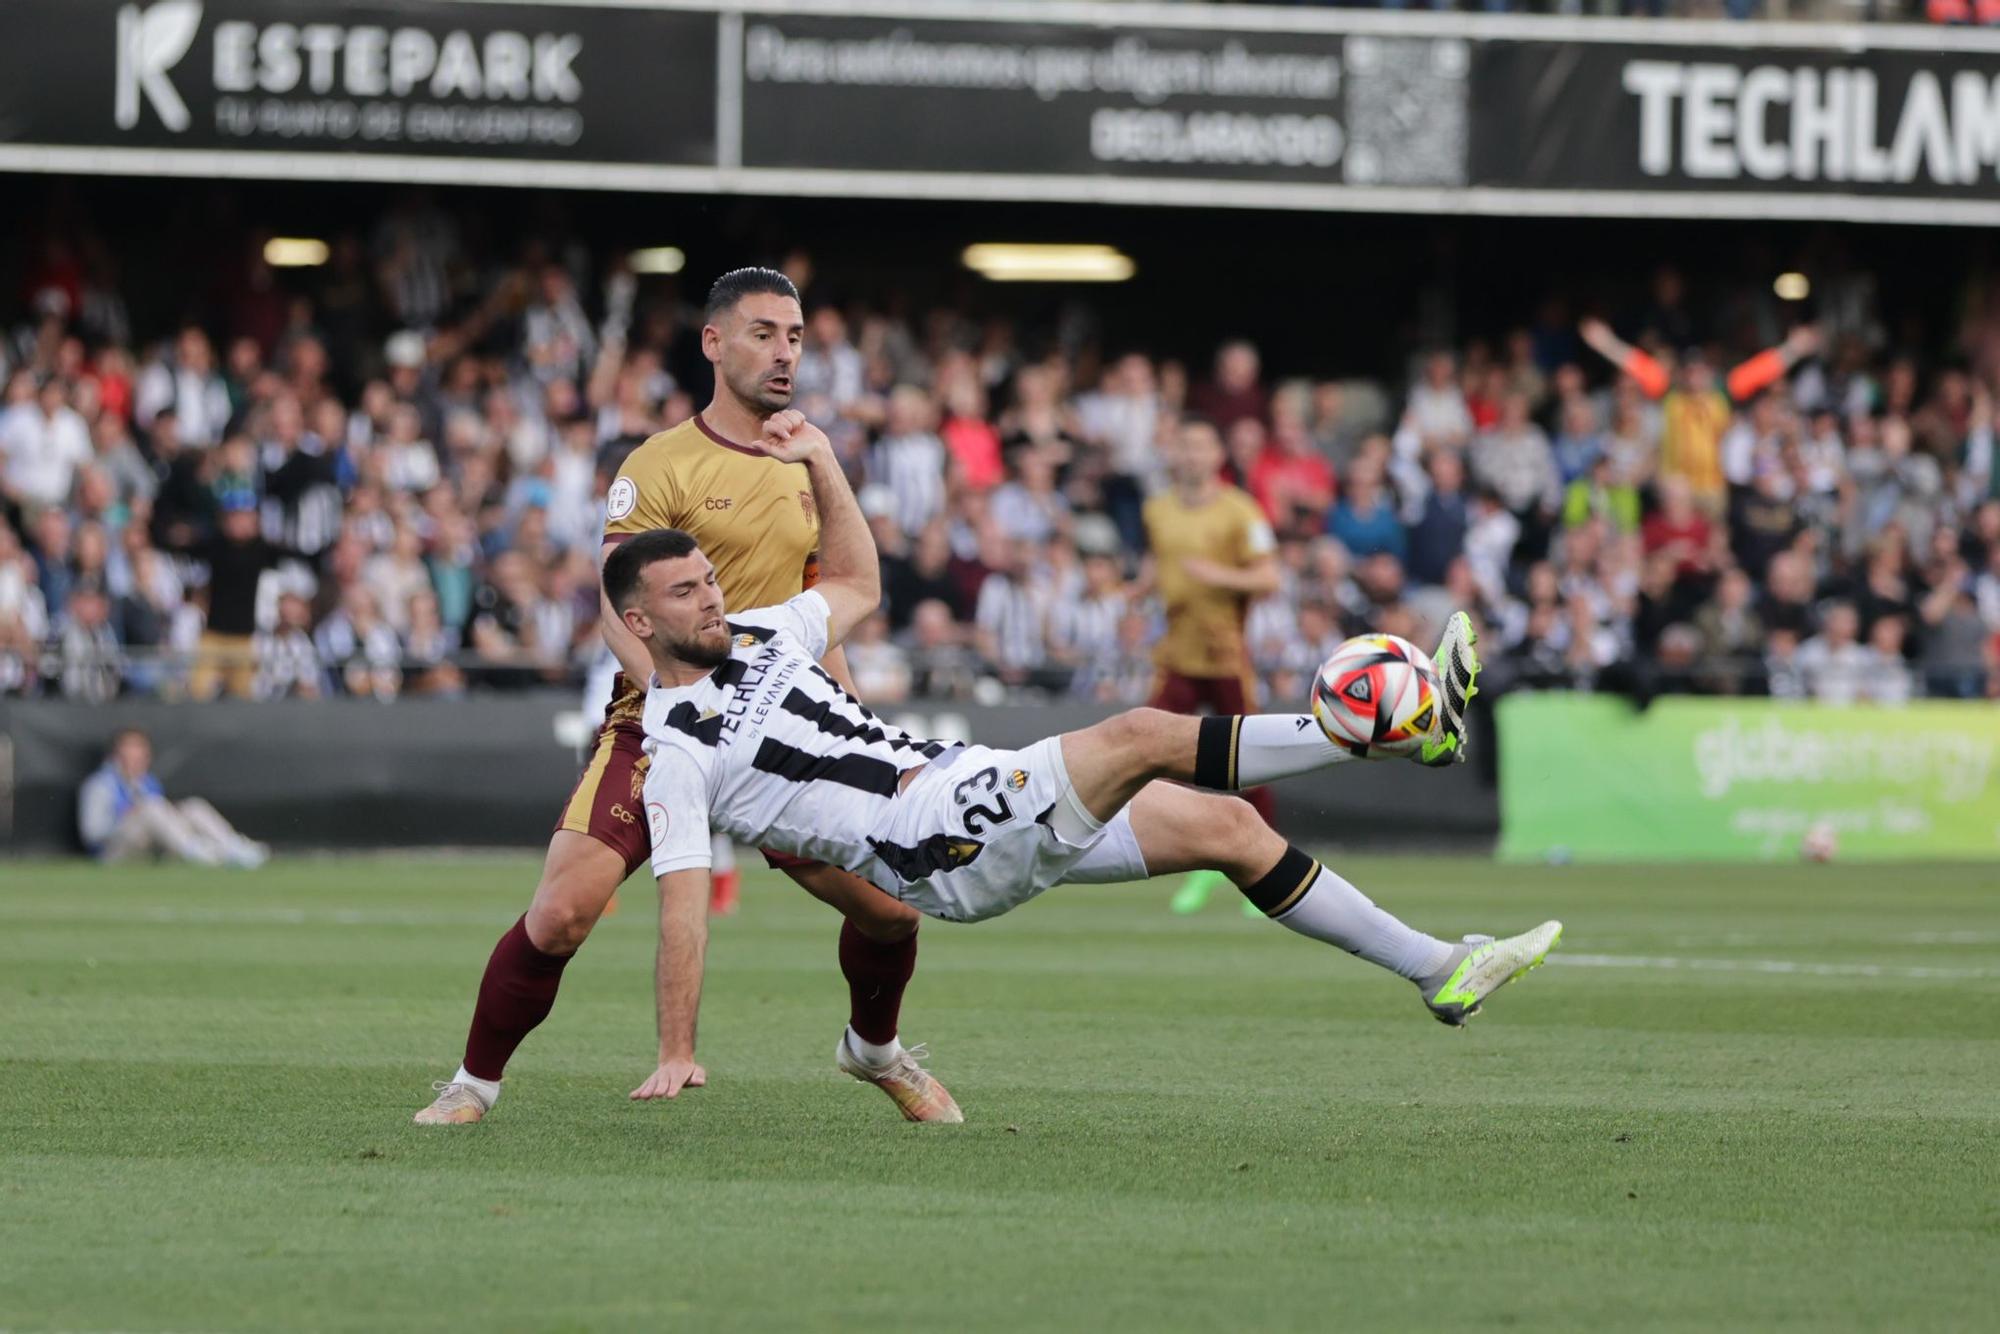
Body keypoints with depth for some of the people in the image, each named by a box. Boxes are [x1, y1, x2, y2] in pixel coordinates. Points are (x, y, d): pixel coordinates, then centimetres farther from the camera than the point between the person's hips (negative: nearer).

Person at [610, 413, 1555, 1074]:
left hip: (973, 786, 9)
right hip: (943, 854, -9)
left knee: (1226, 824, 2)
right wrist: (677, 1056, -16)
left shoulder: (756, 637, 17)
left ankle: (1435, 968, 7)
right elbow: (684, 906, -10)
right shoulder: (675, 751, -6)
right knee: (1142, 737, -23)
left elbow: (857, 583, 32)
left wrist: (819, 459, 20)